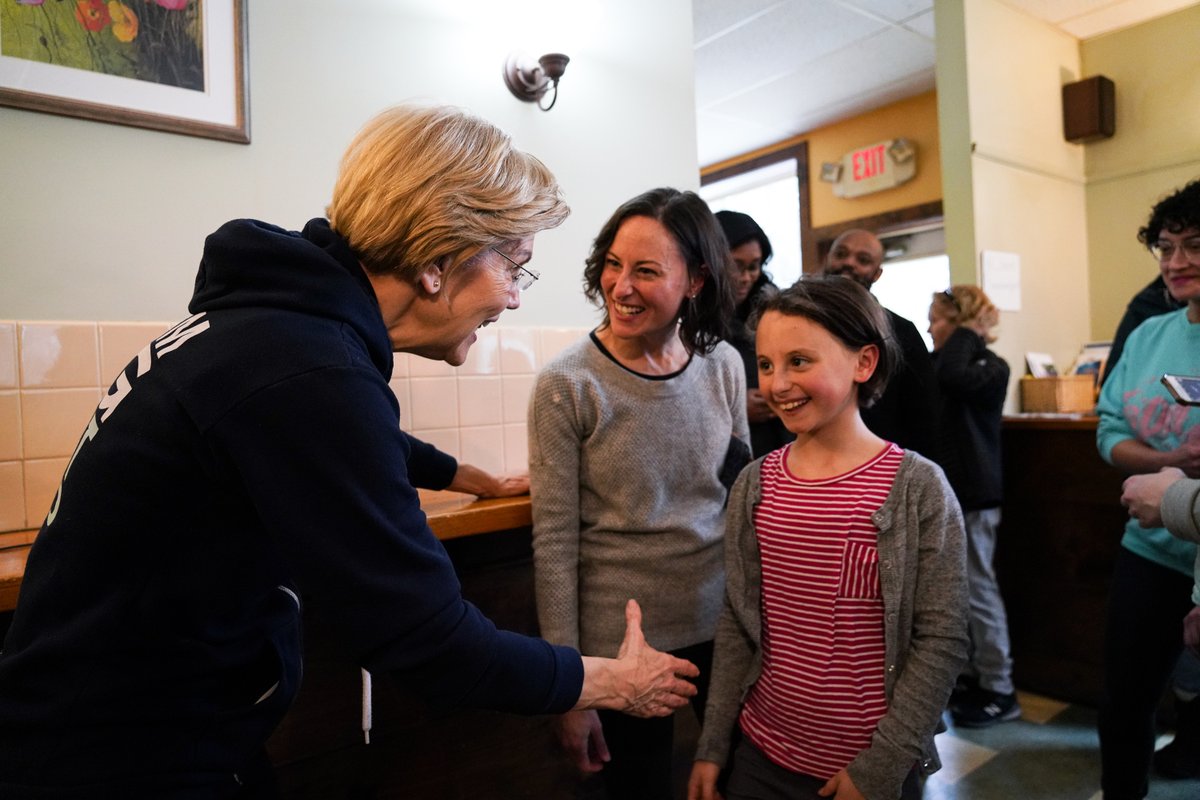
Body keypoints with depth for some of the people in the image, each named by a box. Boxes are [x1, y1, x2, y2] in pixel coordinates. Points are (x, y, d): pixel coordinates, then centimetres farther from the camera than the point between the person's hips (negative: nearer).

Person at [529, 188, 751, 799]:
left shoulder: (722, 365, -4)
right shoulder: (567, 385, -15)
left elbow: (743, 494, 8)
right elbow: (553, 542, -12)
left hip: (723, 623, 4)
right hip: (620, 643, -3)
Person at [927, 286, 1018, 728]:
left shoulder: (990, 367, -12)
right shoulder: (941, 362, 11)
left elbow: (952, 376, -31)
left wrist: (969, 331, -17)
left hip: (972, 495, -8)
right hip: (946, 491, 8)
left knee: (978, 590, 1)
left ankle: (1000, 690, 15)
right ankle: (974, 674, 30)